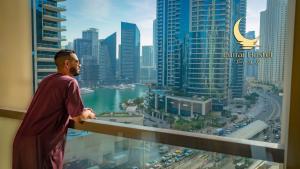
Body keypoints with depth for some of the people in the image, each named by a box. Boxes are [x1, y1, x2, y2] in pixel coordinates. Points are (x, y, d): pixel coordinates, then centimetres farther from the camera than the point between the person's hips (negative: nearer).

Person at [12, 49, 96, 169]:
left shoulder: (47, 80, 14)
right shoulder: (70, 82, -12)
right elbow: (78, 118, -12)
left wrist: (83, 112, 21)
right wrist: (89, 114, 10)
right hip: (41, 144, -9)